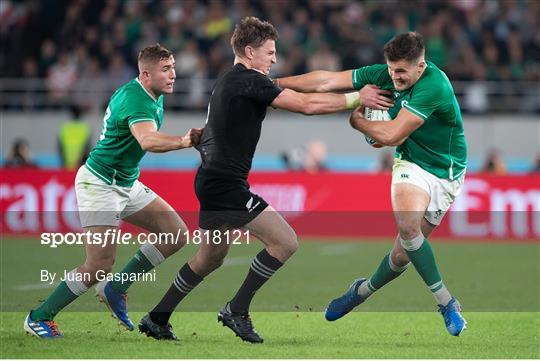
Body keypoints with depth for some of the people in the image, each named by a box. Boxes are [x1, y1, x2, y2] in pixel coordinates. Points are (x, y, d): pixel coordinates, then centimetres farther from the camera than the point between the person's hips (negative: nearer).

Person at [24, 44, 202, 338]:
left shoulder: (154, 96, 7)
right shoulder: (136, 99, -25)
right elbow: (148, 140, -44)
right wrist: (185, 141, -52)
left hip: (126, 184, 10)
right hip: (99, 184, -10)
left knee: (176, 234, 0)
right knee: (100, 265, -12)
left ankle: (116, 289, 9)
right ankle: (39, 317, 2)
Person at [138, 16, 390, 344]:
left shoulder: (229, 81, 16)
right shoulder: (250, 81, -15)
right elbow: (307, 105, -18)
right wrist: (356, 98, -12)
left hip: (211, 181, 10)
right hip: (226, 184, -10)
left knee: (210, 258, 22)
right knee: (285, 242, -12)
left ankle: (157, 319, 28)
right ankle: (237, 310, -5)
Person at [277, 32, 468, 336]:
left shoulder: (435, 86, -28)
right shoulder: (384, 75, -10)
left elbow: (392, 135, -27)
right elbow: (326, 82, -5)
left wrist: (357, 120, -10)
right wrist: (272, 83, -5)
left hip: (445, 173, -3)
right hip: (411, 163, 3)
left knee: (404, 253, -5)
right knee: (407, 224, -26)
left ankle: (362, 291, 26)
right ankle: (446, 302, -11)